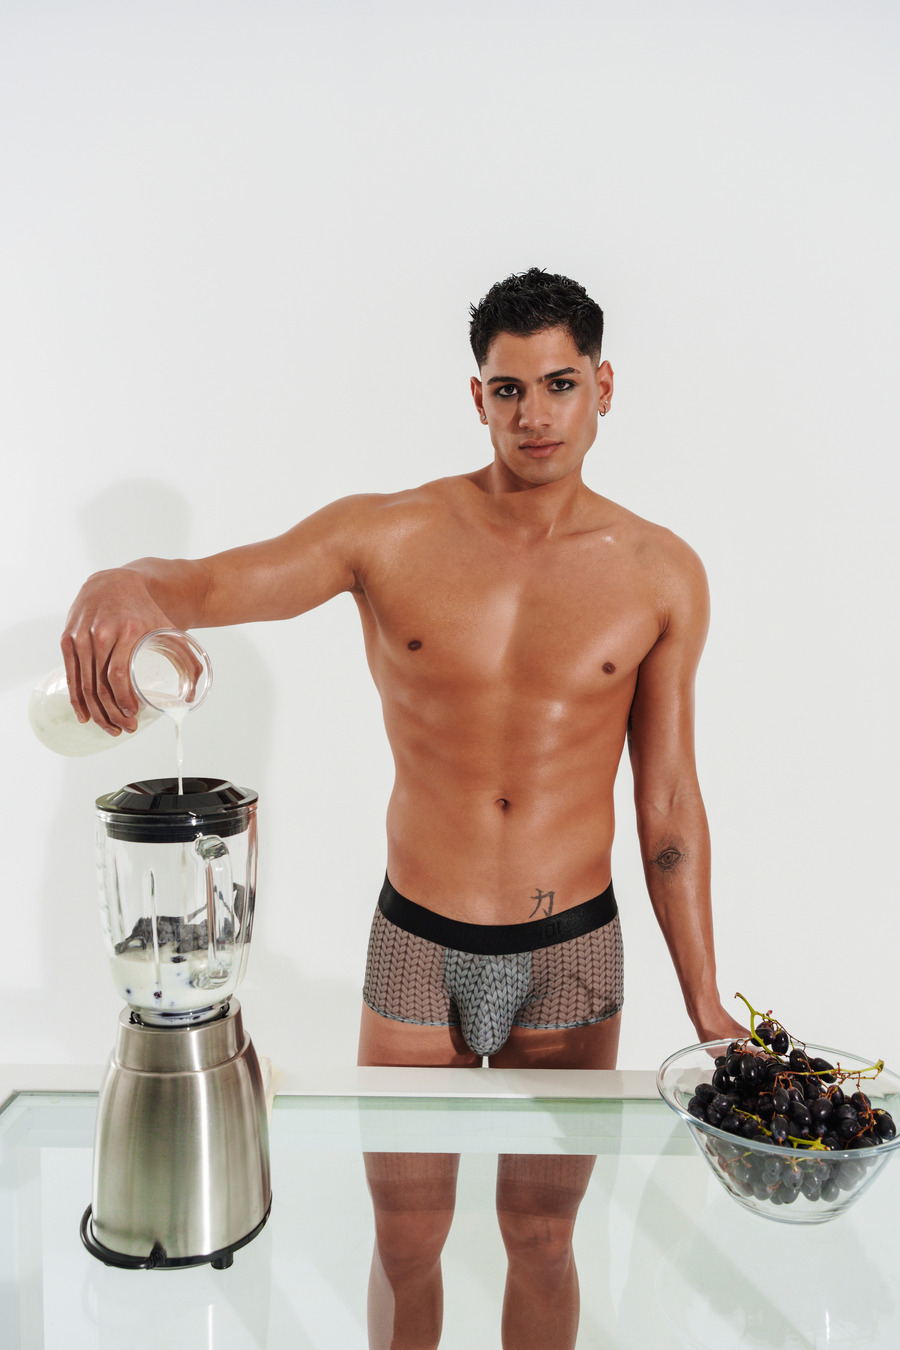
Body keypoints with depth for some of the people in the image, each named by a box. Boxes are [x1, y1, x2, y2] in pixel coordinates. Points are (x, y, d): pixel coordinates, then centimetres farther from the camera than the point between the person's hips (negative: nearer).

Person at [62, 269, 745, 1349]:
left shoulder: (661, 573, -5)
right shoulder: (387, 537, -8)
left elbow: (667, 802, -1)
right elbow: (207, 581, -17)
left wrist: (705, 1006, 1)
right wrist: (126, 587, -42)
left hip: (573, 953, 1)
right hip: (416, 945, 0)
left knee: (541, 1239, 20)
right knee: (404, 1238, 18)